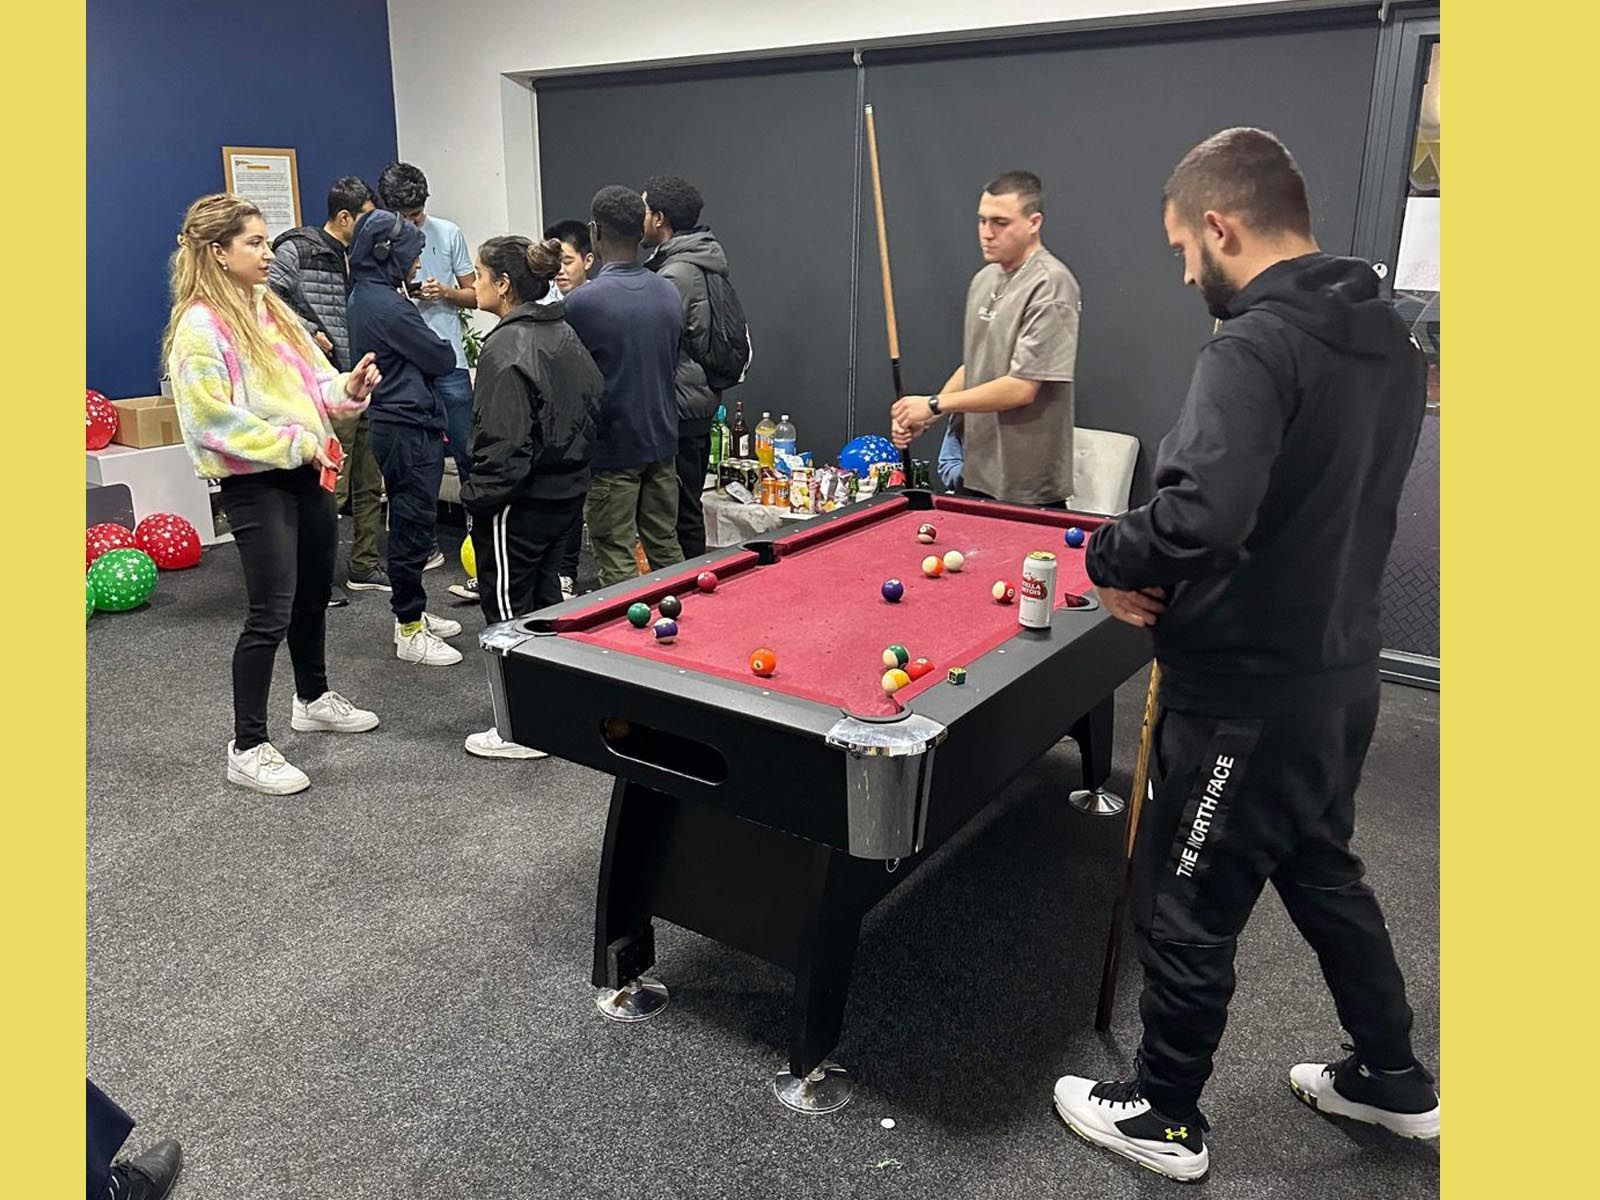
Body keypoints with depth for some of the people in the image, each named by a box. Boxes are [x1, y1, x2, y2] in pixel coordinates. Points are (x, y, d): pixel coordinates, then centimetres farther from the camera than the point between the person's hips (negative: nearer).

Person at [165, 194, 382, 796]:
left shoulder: (271, 307, 11)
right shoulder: (199, 326, -14)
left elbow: (313, 379, 13)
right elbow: (213, 420, -19)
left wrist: (349, 387, -8)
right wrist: (296, 444, -19)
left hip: (306, 474, 8)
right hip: (254, 483, -8)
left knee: (315, 593, 19)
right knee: (272, 612, -7)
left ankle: (313, 699, 40)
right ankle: (248, 748, 5)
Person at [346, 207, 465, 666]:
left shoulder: (363, 297, 13)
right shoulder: (388, 306, -18)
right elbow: (442, 360, -11)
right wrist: (441, 347, 8)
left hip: (393, 423, 10)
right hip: (408, 428, -10)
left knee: (408, 523, 17)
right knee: (413, 527, -4)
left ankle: (413, 613, 29)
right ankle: (410, 632, 4)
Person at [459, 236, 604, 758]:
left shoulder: (506, 348, -19)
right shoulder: (566, 334, 8)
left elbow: (504, 444, -22)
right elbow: (593, 400, 15)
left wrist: (478, 497, -13)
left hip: (521, 502, -9)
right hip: (566, 494, 9)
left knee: (508, 608, 3)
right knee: (546, 598, 19)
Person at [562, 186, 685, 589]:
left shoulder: (582, 302, -16)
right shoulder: (670, 294, 4)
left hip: (612, 449, -6)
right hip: (663, 441, 6)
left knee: (617, 561, 3)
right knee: (666, 549, 16)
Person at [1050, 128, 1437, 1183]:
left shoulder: (1255, 349, -22)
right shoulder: (1391, 341, 7)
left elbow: (1201, 518, -37)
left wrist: (1110, 557, -16)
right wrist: (1169, 580, 6)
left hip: (1249, 695, -9)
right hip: (1343, 672, 9)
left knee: (1189, 909, 9)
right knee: (1324, 871, 27)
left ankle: (1163, 1115, 30)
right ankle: (1396, 1078, 45)